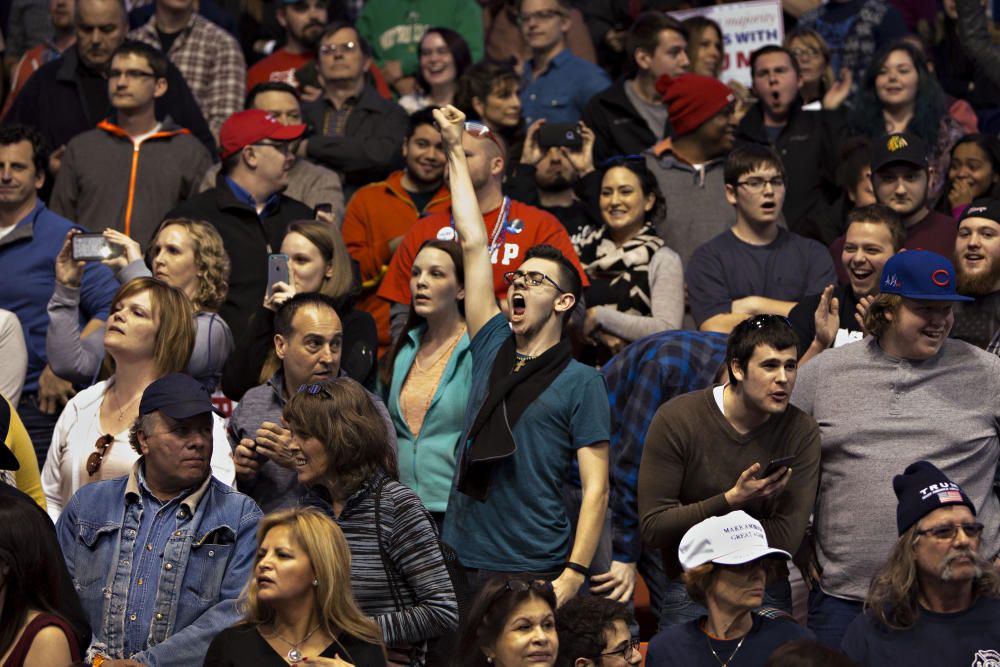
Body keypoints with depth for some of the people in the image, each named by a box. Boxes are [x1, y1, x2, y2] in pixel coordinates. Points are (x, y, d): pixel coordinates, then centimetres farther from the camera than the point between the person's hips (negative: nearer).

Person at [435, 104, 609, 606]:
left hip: (537, 572, -4)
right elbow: (473, 244, 15)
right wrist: (455, 152, 16)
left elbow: (595, 487, -5)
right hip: (465, 561, 4)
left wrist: (574, 574, -15)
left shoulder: (581, 383, 0)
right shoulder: (492, 348, 13)